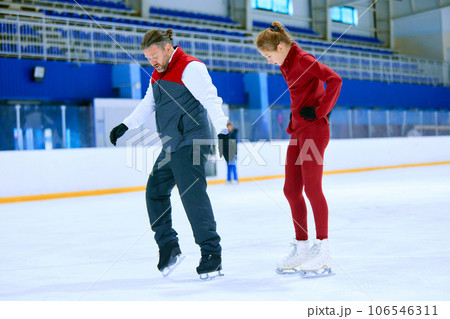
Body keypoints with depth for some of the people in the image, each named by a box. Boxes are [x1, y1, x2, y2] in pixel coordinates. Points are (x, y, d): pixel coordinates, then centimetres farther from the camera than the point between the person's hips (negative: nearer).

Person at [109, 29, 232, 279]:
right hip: (170, 146, 10)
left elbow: (211, 100, -21)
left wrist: (223, 131, -31)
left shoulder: (190, 68, -11)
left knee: (193, 196, -12)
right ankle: (168, 247, 19)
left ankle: (212, 254, -6)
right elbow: (148, 105, 29)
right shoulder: (158, 74, 17)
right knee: (155, 192, 10)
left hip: (190, 144, -10)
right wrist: (125, 126, 28)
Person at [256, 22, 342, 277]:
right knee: (291, 190, 8)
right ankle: (302, 248, 16)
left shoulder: (303, 60, -13)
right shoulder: (287, 65, 15)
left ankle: (323, 252, -1)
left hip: (313, 129, -9)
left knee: (312, 188, -8)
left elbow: (334, 80, -25)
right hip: (298, 130, 10)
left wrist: (320, 111, -18)